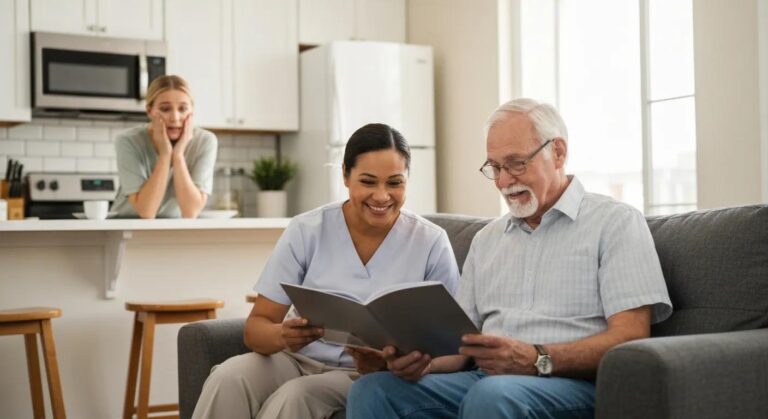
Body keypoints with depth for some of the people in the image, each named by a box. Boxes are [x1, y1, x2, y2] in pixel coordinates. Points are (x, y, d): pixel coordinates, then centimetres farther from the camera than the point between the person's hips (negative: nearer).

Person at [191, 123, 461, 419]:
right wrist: (282, 335, -29)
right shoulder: (305, 231, -2)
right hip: (298, 359, 2)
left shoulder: (431, 244, -4)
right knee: (228, 379, -29)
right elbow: (256, 325, -4)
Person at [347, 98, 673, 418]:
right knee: (372, 391, -20)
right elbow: (463, 340, 17)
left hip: (571, 383, -5)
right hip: (485, 379, 5)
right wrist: (421, 361, -7)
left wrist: (537, 359, -22)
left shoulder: (615, 222, 3)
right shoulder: (487, 239, 22)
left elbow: (630, 338, -8)